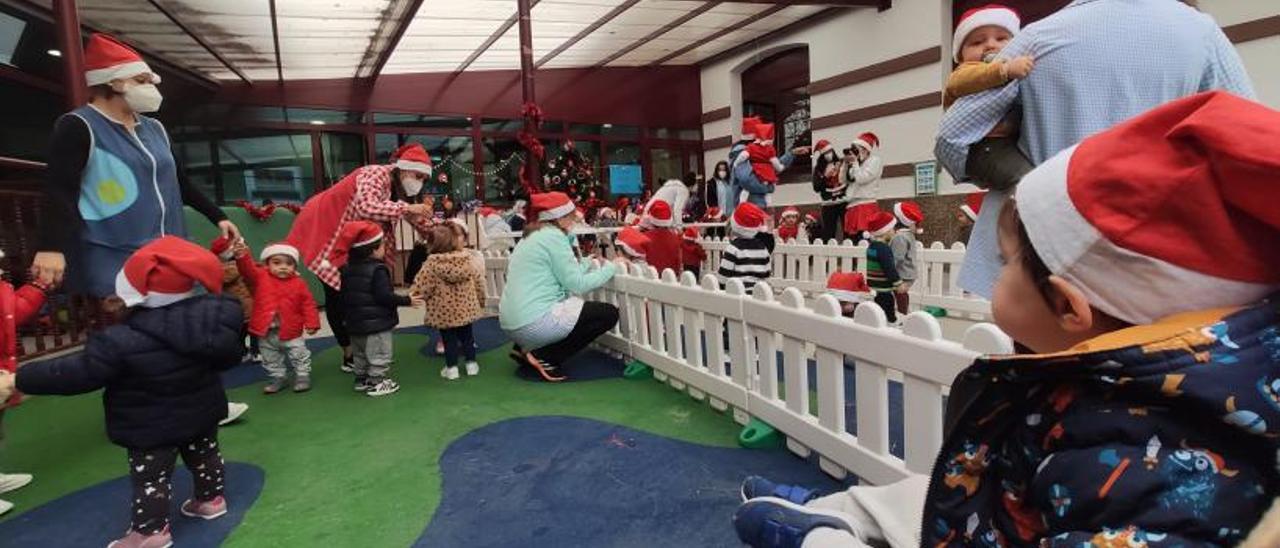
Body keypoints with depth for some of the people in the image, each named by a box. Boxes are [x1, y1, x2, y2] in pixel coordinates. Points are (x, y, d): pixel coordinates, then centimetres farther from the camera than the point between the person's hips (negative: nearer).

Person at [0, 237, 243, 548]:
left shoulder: (122, 341, -29)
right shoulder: (211, 316, -15)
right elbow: (229, 356, 1)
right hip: (203, 410, 6)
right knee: (204, 454, 24)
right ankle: (212, 499, 41)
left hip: (152, 426, -6)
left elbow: (78, 372, -20)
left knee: (150, 475, 11)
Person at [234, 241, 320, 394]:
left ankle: (302, 376, 25)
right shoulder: (260, 277, -4)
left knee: (300, 356, 9)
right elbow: (247, 268, -21)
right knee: (271, 360, 19)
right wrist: (242, 256, -43)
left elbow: (308, 304, -3)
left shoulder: (299, 284, -6)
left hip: (291, 331, -2)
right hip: (266, 333, 2)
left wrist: (311, 323, -10)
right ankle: (277, 377, 36)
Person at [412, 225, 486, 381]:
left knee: (449, 338, 9)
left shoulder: (432, 263, -15)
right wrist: (481, 299, 17)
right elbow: (478, 280, 3)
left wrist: (412, 296, 7)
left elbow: (421, 285, -12)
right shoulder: (467, 259, -4)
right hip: (466, 307, 3)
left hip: (444, 311, -3)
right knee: (467, 335, 17)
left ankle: (451, 368, 13)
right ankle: (471, 364, 22)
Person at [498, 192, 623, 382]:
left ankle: (526, 349, 15)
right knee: (609, 313, -1)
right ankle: (544, 357, -5)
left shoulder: (532, 237, 17)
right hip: (533, 323, -10)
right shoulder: (554, 236, -10)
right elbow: (577, 285, -11)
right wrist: (611, 268, -1)